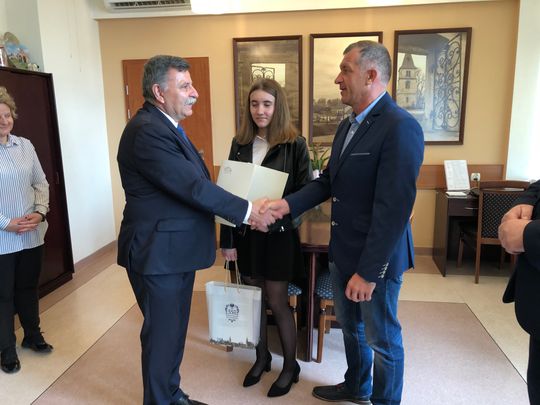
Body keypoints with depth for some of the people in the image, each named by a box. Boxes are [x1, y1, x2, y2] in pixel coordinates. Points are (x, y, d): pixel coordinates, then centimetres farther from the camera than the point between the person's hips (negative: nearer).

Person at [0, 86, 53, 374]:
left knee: (29, 286, 18)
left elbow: (41, 183, 7)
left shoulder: (25, 145, 4)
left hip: (32, 234, 4)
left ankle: (32, 335, 36)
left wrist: (40, 212, -8)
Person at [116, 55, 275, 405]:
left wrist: (242, 207, 3)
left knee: (174, 329, 22)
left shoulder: (166, 126, 11)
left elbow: (193, 183, 11)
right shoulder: (147, 131, -21)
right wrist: (247, 210, -17)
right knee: (162, 333, 8)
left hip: (176, 249, 10)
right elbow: (194, 186, -25)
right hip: (158, 252, -10)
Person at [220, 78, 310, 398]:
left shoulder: (294, 144, -8)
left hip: (279, 234, -4)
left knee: (277, 302, 5)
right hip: (246, 233, 4)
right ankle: (262, 356, 37)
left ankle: (290, 366, 27)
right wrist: (227, 239, 0)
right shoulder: (240, 144, 3)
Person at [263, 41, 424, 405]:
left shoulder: (400, 128, -21)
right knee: (350, 327, 26)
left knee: (381, 338, 14)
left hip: (375, 258, -8)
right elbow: (329, 180, 10)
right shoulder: (349, 124, 9)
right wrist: (289, 204, -4)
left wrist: (368, 271, -23)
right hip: (342, 251, 9)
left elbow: (393, 209, -25)